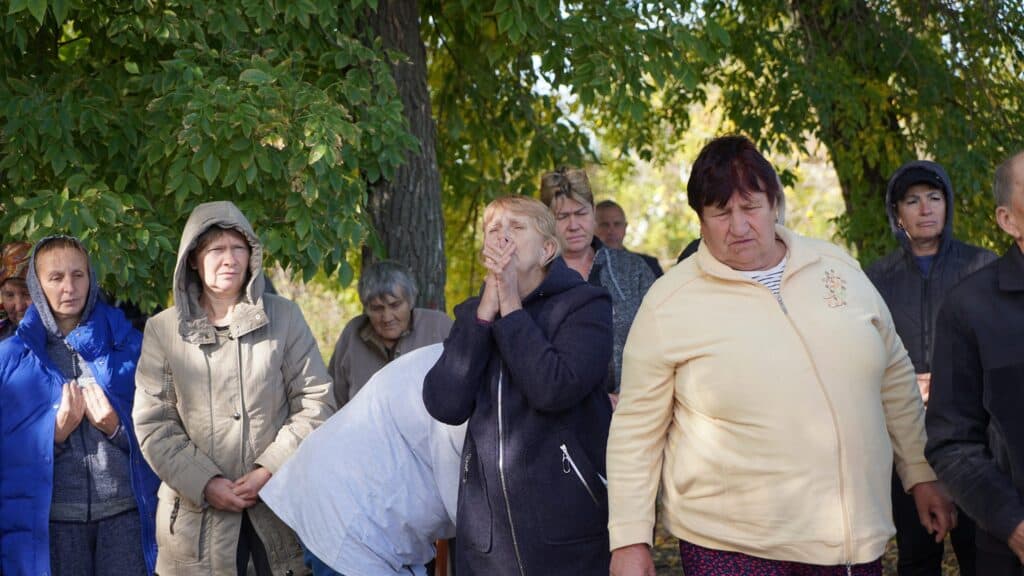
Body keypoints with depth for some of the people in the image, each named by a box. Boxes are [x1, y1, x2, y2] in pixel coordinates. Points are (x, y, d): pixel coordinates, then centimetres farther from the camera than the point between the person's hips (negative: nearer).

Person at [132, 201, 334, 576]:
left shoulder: (284, 316, 3)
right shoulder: (162, 329, 3)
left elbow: (315, 402, 1)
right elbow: (153, 423, -1)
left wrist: (271, 469, -9)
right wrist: (204, 483, -12)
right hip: (198, 512, 0)